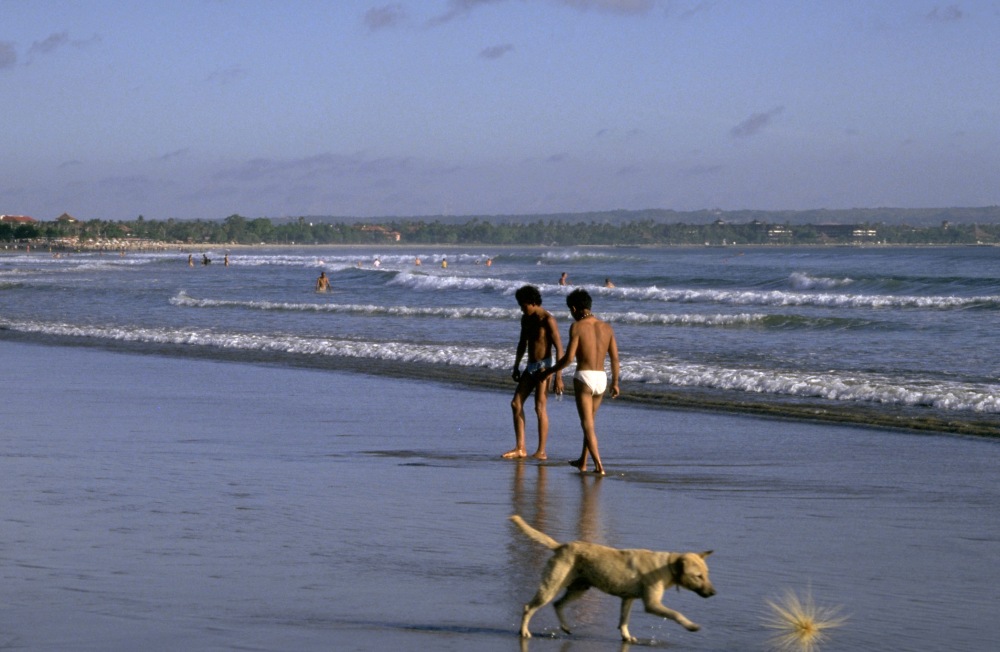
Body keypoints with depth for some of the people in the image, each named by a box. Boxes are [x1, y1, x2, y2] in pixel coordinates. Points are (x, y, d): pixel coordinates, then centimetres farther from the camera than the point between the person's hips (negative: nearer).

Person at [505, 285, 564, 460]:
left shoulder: (548, 320, -15)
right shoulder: (526, 318, 10)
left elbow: (559, 348, -17)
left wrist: (558, 377, -20)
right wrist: (516, 367, 24)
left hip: (544, 366, -8)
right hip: (530, 366, 8)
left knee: (540, 408, -9)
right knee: (516, 403, 3)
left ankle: (541, 451, -5)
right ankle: (520, 448, 7)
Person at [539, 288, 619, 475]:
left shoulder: (577, 327, -9)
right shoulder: (606, 327, 7)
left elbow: (568, 358, -13)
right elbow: (615, 358, 8)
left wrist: (549, 371, 1)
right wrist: (615, 382, 20)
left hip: (583, 377, -6)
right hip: (601, 378, 6)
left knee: (587, 425, -2)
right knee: (590, 421, 21)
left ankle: (599, 466, -12)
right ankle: (583, 462, 32)